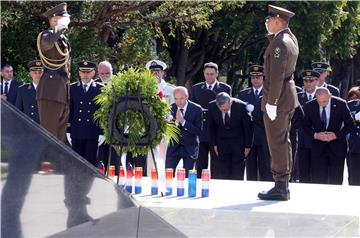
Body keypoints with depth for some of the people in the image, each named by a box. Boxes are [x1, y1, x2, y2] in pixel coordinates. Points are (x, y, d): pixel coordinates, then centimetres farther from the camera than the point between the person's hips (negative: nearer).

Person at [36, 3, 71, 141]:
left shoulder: (63, 39, 22)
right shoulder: (46, 35, -5)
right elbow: (48, 42, -32)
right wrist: (62, 26, -17)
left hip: (63, 93, 9)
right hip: (51, 91, -9)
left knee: (59, 138, 8)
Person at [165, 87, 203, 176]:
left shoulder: (196, 109, -11)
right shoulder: (170, 108, -3)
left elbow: (198, 131, -15)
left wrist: (183, 122, -26)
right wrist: (175, 122, -23)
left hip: (189, 147, -2)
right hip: (174, 146, 2)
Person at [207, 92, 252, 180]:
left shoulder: (241, 106, -21)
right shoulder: (212, 106, -15)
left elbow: (248, 127, -8)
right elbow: (211, 127, 1)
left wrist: (248, 145, -5)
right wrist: (214, 144, 1)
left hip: (239, 144, -2)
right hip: (222, 143, 2)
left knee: (237, 175, -3)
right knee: (224, 174, 1)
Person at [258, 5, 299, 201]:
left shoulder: (280, 43, -19)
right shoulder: (291, 39, 12)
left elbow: (277, 75, -24)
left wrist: (271, 102, -22)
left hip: (278, 97, -11)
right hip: (288, 94, 11)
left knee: (276, 142, -5)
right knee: (283, 141, 15)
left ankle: (280, 188, -1)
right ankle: (283, 186, 22)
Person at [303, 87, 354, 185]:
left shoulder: (341, 104, -9)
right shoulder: (309, 106, -5)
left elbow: (350, 124, -2)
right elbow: (306, 125, 6)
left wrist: (336, 135, -15)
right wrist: (315, 135, -13)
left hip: (337, 146, -1)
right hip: (318, 147, 1)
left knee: (336, 181, 1)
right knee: (318, 180, -2)